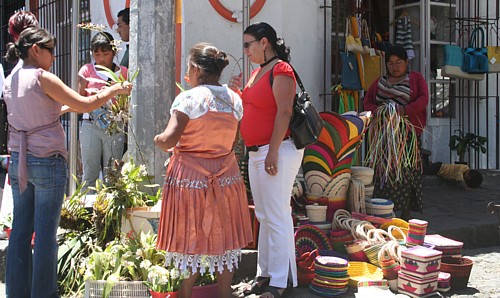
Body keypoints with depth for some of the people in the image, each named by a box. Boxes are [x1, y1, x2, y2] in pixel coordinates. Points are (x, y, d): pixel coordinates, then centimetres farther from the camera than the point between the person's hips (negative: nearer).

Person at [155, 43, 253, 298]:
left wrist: (157, 140, 2)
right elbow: (233, 139, 9)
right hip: (226, 177, 5)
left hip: (190, 176, -5)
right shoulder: (234, 99, 3)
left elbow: (168, 140, -19)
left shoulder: (188, 99, -14)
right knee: (224, 238, 14)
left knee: (189, 241, 7)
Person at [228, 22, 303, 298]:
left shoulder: (280, 70, -11)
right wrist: (237, 93, 7)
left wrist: (273, 151, -23)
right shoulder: (258, 72, 16)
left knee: (277, 216, -4)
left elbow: (284, 112, -19)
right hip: (256, 151, 10)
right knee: (264, 216, 14)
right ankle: (265, 274, 24)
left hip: (276, 151, -10)